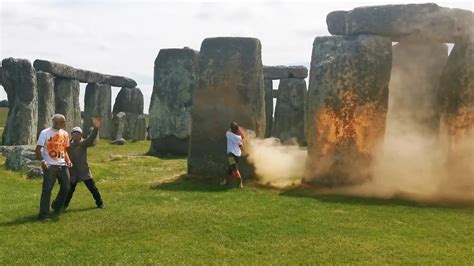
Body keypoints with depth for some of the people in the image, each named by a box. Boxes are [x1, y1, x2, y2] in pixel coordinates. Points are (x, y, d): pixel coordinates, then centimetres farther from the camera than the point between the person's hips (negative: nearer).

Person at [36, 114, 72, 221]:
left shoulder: (64, 134, 8)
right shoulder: (45, 133, -8)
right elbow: (38, 149, -7)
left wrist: (68, 160, 1)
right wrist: (42, 161, -20)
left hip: (62, 165, 6)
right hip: (50, 166, -6)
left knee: (66, 187, 9)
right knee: (47, 190, -5)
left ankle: (57, 206, 33)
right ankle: (44, 214, 1)